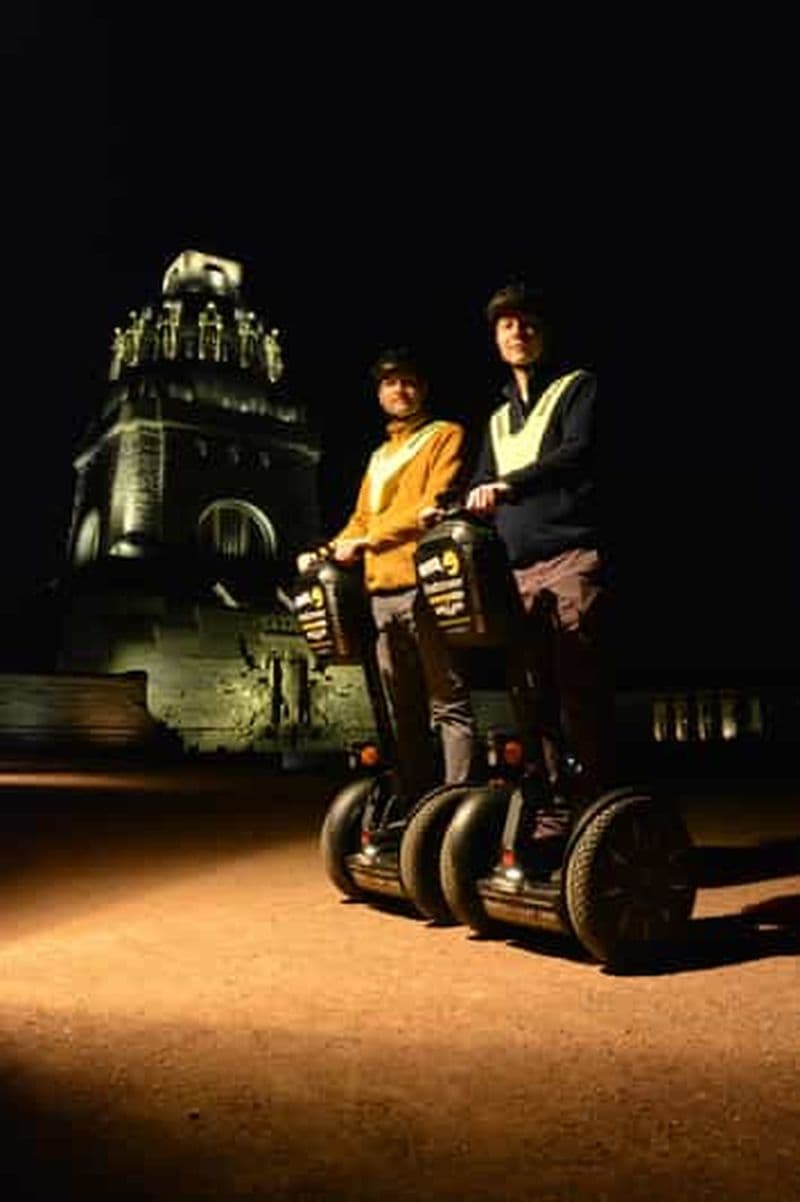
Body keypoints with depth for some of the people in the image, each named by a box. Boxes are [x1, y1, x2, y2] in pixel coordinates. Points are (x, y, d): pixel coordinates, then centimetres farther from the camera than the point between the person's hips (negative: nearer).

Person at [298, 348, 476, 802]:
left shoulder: (445, 436, 8)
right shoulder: (379, 457, 28)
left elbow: (432, 504, -7)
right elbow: (361, 521, 25)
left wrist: (367, 539, -11)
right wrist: (328, 553, 7)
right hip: (383, 592, 7)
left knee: (449, 704, -7)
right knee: (404, 711, 9)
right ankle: (417, 805, 15)